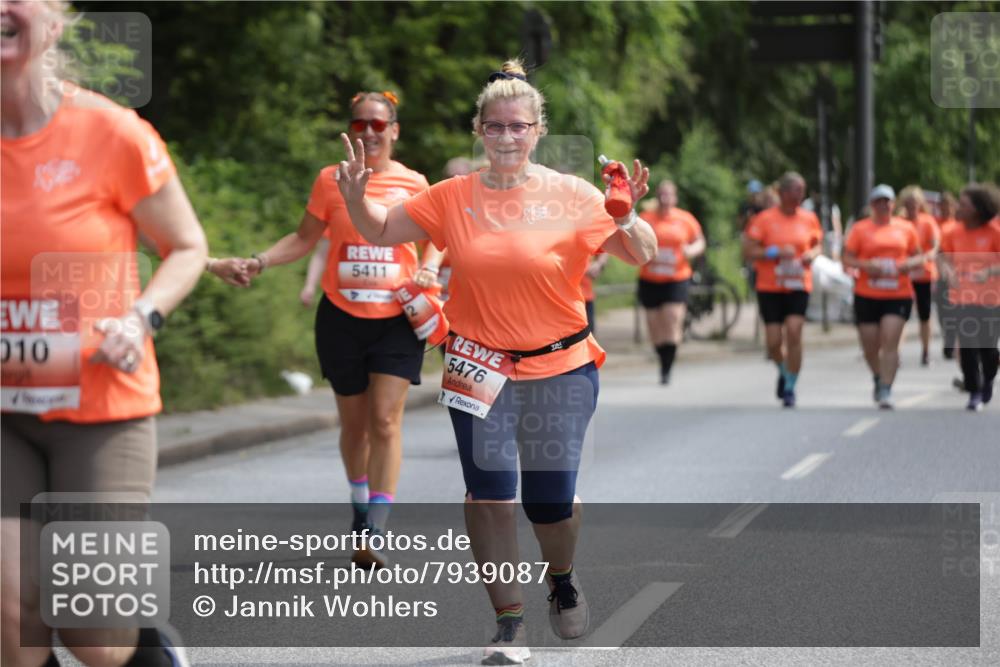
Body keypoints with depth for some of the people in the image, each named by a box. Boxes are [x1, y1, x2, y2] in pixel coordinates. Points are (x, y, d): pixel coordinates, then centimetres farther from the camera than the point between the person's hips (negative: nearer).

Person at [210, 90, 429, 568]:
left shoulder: (413, 184, 1)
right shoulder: (331, 180, 2)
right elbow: (304, 239, 9)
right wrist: (256, 263, -4)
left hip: (397, 319, -1)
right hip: (341, 318, 1)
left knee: (385, 420, -11)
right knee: (353, 422, 12)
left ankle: (374, 533, -13)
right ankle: (361, 507, 34)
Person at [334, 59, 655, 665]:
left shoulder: (572, 195, -5)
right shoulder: (452, 198, 1)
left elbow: (644, 255, -4)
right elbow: (381, 232, 11)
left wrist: (627, 217, -25)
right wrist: (356, 197, -9)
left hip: (560, 369, -1)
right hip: (481, 369, 1)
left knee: (550, 500, 2)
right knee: (490, 492, -6)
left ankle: (563, 580, 36)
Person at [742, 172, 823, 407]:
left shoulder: (809, 219, 5)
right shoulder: (764, 219, -4)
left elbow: (817, 244, 19)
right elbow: (748, 251, -6)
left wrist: (812, 254, -3)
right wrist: (775, 252, -18)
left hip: (799, 287, 1)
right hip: (770, 288, -1)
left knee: (794, 333, -15)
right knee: (774, 341, -2)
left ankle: (790, 388, -4)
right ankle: (784, 371, 32)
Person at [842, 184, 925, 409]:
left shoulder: (906, 228, 9)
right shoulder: (860, 228, 4)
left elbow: (919, 257, 16)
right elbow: (847, 258, 2)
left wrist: (910, 264, -6)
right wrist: (866, 266, -17)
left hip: (899, 295, 0)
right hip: (867, 296, 0)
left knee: (890, 343, -13)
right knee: (870, 346, 6)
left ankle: (886, 391, -12)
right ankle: (878, 379, 35)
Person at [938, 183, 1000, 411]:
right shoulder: (953, 233, 3)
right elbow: (944, 258, 12)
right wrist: (949, 272, -9)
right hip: (962, 297, 2)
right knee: (967, 347, -3)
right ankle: (974, 393, 7)